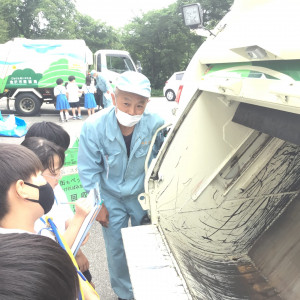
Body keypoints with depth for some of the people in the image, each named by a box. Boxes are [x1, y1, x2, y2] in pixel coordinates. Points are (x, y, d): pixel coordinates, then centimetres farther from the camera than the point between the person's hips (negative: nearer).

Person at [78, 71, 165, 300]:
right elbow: (89, 171, -13)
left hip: (143, 195, 1)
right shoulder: (94, 127, -26)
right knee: (116, 250, 13)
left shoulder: (155, 124, -24)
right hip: (112, 198, -1)